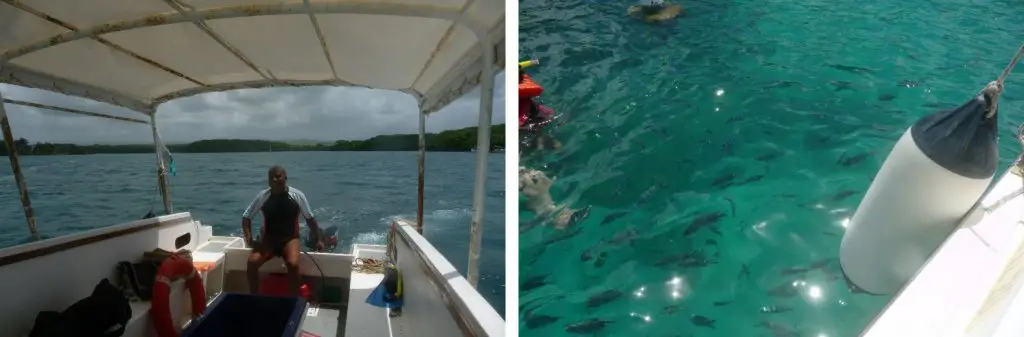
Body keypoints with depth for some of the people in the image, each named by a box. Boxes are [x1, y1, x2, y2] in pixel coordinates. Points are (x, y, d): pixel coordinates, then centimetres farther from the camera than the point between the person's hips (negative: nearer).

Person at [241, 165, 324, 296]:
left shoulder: (297, 195, -9)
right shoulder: (262, 196, -6)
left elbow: (310, 218, 1)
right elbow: (246, 217, 6)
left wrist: (319, 239, 2)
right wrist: (249, 238, -7)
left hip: (290, 239, -2)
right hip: (268, 239, 2)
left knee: (293, 264, -30)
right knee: (252, 262, -23)